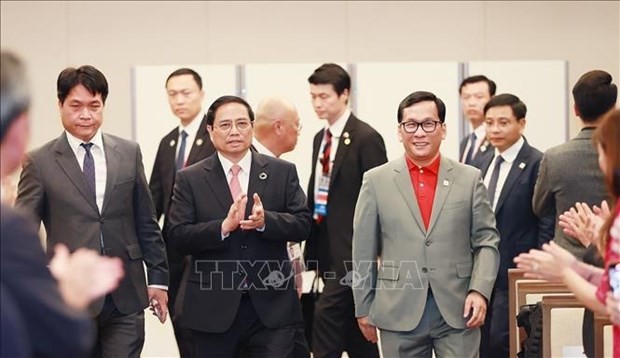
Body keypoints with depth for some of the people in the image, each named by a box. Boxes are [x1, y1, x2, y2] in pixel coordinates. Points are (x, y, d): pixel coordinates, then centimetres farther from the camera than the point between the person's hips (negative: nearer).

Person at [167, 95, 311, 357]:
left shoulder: (283, 172, 6)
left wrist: (265, 221, -19)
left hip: (271, 306, 0)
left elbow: (303, 225, 0)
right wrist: (223, 227, -20)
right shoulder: (190, 179, 3)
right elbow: (178, 237, -5)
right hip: (213, 307, 0)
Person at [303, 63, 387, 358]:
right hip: (326, 248, 8)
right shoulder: (320, 138, 14)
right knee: (353, 325, 13)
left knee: (326, 315, -14)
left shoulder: (366, 138, -11)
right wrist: (311, 246, 13)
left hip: (351, 248, -8)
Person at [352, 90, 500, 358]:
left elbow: (486, 241, 5)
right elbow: (364, 250, 6)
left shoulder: (470, 179, 6)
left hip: (458, 311, 0)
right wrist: (363, 308, 5)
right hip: (399, 314, 0)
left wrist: (479, 291, -10)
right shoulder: (376, 181, 4)